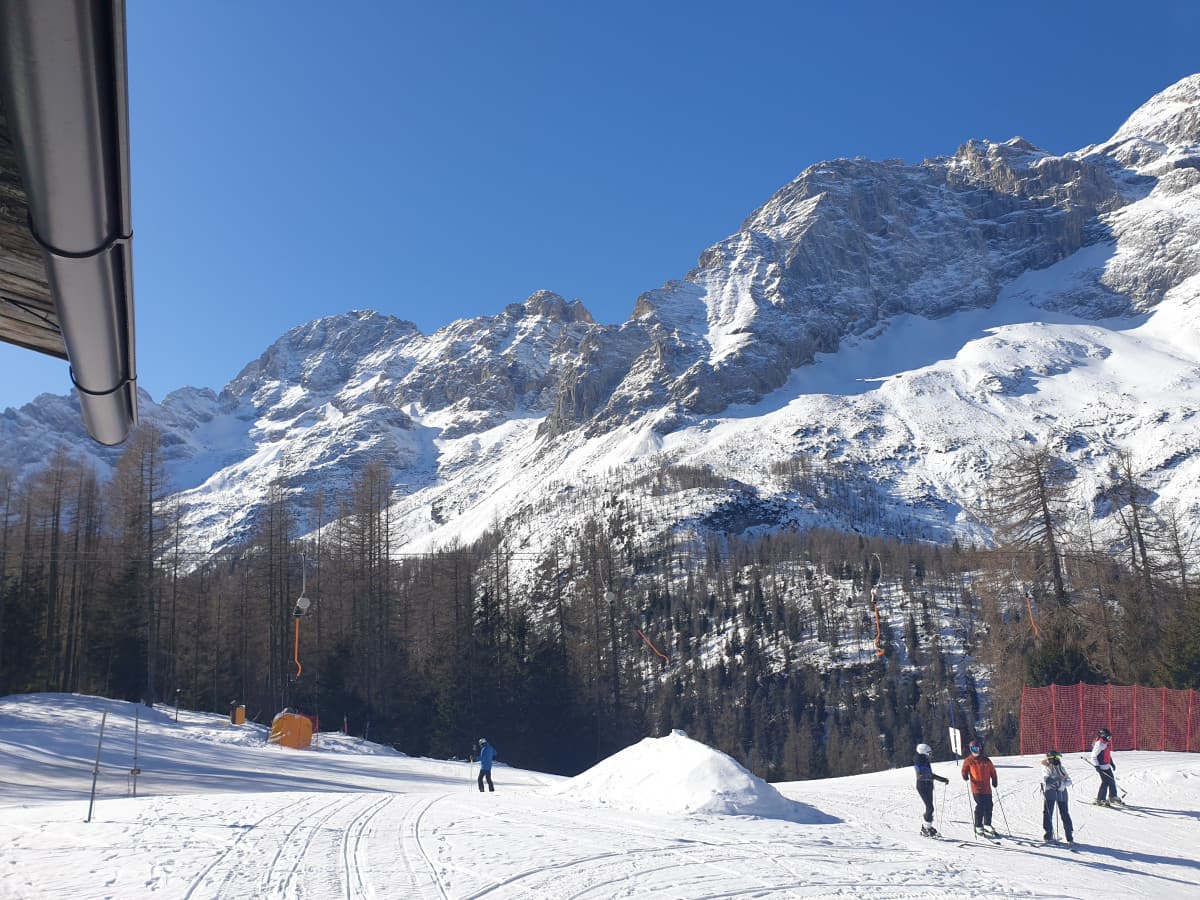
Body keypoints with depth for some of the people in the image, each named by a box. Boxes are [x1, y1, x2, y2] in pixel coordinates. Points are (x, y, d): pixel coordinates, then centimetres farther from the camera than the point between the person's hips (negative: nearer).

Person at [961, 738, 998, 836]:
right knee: (980, 806, -11)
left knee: (988, 806, 8)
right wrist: (965, 776, -12)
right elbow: (964, 770, 8)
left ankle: (987, 825, 27)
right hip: (976, 788, -4)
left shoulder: (986, 761, 8)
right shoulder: (968, 761, 3)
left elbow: (992, 771, 15)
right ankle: (978, 826, 1)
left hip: (987, 788, 4)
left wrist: (995, 782, 7)